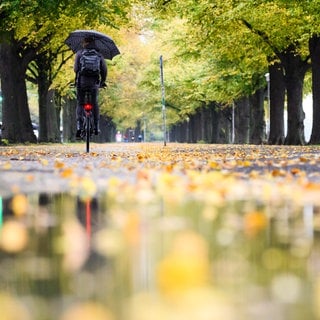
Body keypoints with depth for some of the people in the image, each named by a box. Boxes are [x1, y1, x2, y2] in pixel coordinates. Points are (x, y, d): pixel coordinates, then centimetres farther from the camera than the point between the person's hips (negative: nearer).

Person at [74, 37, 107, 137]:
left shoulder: (79, 53, 3)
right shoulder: (99, 55, 8)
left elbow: (76, 68, -2)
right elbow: (104, 70, 5)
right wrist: (102, 82, 19)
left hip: (81, 81, -1)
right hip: (94, 82, 1)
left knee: (80, 104, 8)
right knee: (95, 103, 18)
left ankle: (79, 126, -10)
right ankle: (96, 127, 15)